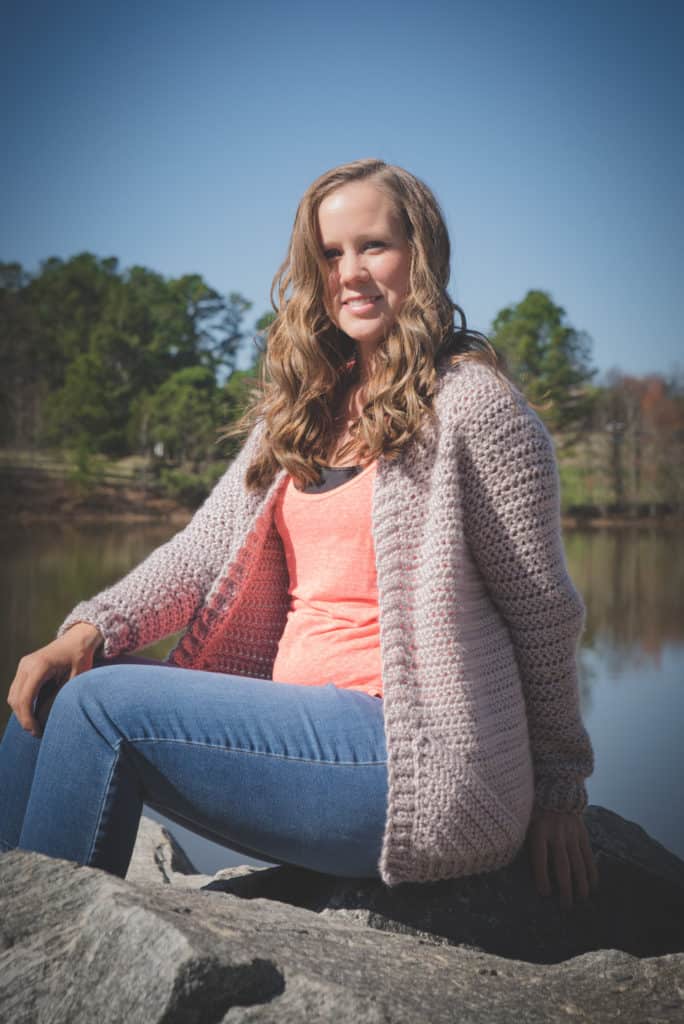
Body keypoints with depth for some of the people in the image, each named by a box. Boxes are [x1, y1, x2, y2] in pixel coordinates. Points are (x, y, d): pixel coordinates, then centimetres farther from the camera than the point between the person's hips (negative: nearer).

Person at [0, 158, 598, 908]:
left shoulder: (471, 401, -6)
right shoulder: (303, 411, 16)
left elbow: (544, 612, -2)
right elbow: (207, 546, 9)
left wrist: (559, 789, 3)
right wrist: (90, 629, -9)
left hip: (415, 764, -7)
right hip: (309, 736, 7)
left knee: (100, 702, -17)